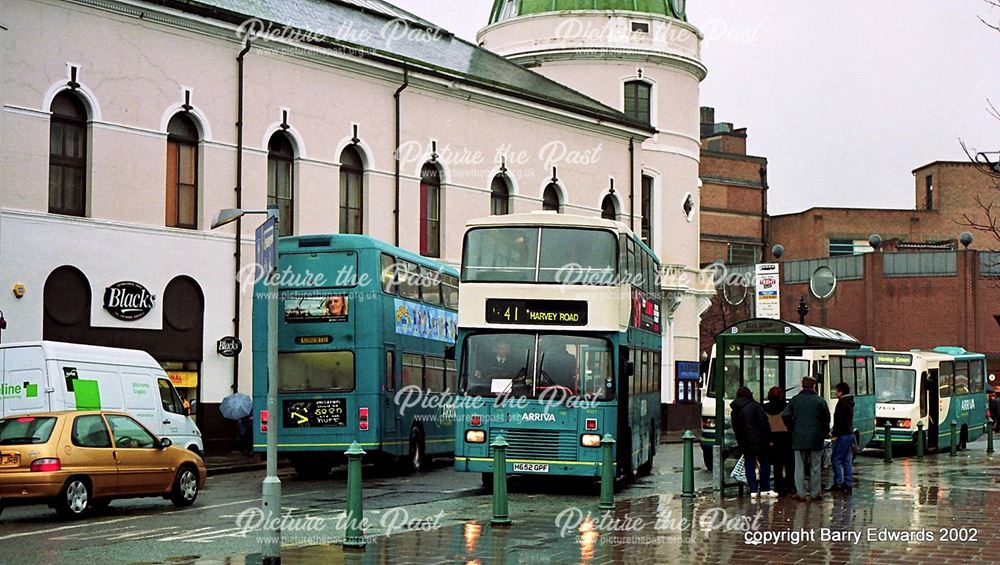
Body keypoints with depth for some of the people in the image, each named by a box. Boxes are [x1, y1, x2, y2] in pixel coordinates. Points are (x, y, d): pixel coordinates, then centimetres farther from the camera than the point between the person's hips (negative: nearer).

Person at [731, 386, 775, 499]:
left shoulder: (735, 410, 8)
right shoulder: (755, 406, -8)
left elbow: (735, 428, 12)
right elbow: (764, 423, -11)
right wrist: (768, 438, -4)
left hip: (744, 442, 4)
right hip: (758, 441, -4)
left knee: (749, 465, 7)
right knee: (765, 464, 5)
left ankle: (753, 490, 2)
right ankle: (765, 489, 4)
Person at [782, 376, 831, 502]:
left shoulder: (795, 400, 1)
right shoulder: (820, 401, -3)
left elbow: (785, 416, -5)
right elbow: (826, 419, -2)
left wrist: (792, 430, 8)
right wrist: (824, 433, 13)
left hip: (798, 438, 1)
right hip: (815, 439, -1)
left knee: (800, 467, 5)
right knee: (815, 467, 7)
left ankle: (800, 494, 4)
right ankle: (815, 493, 9)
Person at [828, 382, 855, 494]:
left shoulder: (842, 402, -12)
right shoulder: (850, 402, 18)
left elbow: (839, 419, -18)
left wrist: (835, 433, -15)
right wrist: (835, 432, 20)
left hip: (843, 435, -9)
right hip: (850, 434, 9)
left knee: (836, 459, -6)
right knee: (847, 461, 9)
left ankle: (838, 483, -8)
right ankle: (848, 484, 8)